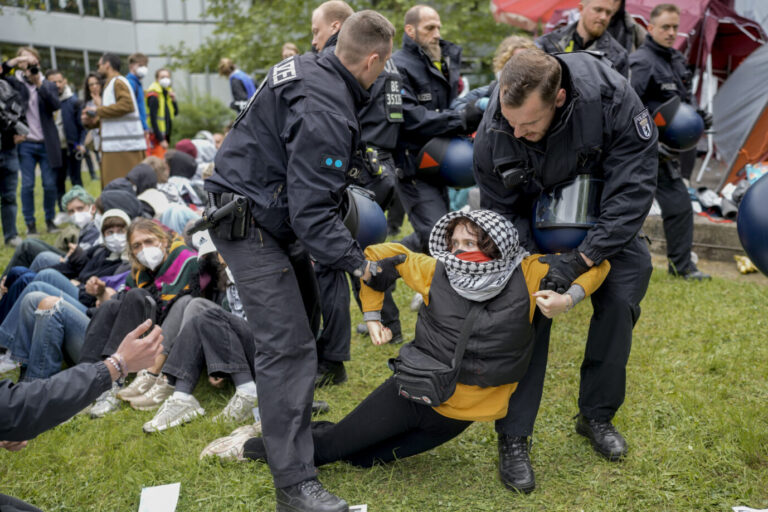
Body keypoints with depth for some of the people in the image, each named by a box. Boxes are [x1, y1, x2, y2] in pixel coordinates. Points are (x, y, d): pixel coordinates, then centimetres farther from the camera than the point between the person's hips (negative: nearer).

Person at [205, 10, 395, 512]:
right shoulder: (325, 112, -26)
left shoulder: (310, 66, 6)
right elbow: (311, 212, -28)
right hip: (250, 221, -11)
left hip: (248, 201, 11)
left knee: (284, 325, 23)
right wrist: (359, 262, -24)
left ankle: (288, 408, 43)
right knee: (288, 345, -12)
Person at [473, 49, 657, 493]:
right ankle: (513, 438, 0)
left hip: (605, 215, 1)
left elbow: (634, 188, -31)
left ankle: (597, 416, 18)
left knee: (621, 300, -5)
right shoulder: (493, 136, -31)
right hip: (535, 218, -1)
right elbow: (501, 216, -15)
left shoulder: (611, 96, -35)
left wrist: (581, 259, -36)